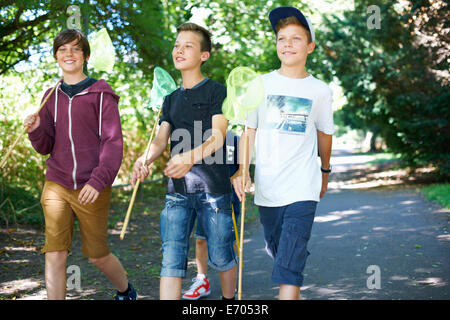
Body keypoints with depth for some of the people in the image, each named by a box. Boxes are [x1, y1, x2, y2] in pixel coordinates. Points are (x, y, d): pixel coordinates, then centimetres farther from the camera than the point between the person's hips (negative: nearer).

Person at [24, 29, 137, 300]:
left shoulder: (101, 94, -3)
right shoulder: (51, 96, 10)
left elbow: (113, 143, -9)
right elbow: (46, 147, 12)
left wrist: (98, 181, -22)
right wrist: (36, 131, -10)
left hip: (92, 189, -3)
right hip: (57, 185, 3)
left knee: (97, 255, 10)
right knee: (54, 254, -7)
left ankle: (126, 291, 39)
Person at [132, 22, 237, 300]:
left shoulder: (217, 91, 0)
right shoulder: (172, 99, 17)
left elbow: (217, 138, -11)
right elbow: (161, 139, 6)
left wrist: (190, 157, -30)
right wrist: (145, 159, -17)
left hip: (214, 187, -4)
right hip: (178, 188, 4)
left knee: (221, 256, 7)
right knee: (172, 258, -3)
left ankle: (230, 300, 31)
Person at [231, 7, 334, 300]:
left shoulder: (320, 90, 1)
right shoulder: (261, 84, 3)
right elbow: (249, 130, 6)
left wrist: (325, 171, 25)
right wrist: (242, 169, -6)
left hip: (303, 188, -2)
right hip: (267, 187, 2)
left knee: (290, 265, -12)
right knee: (278, 250, 16)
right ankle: (295, 296, 41)